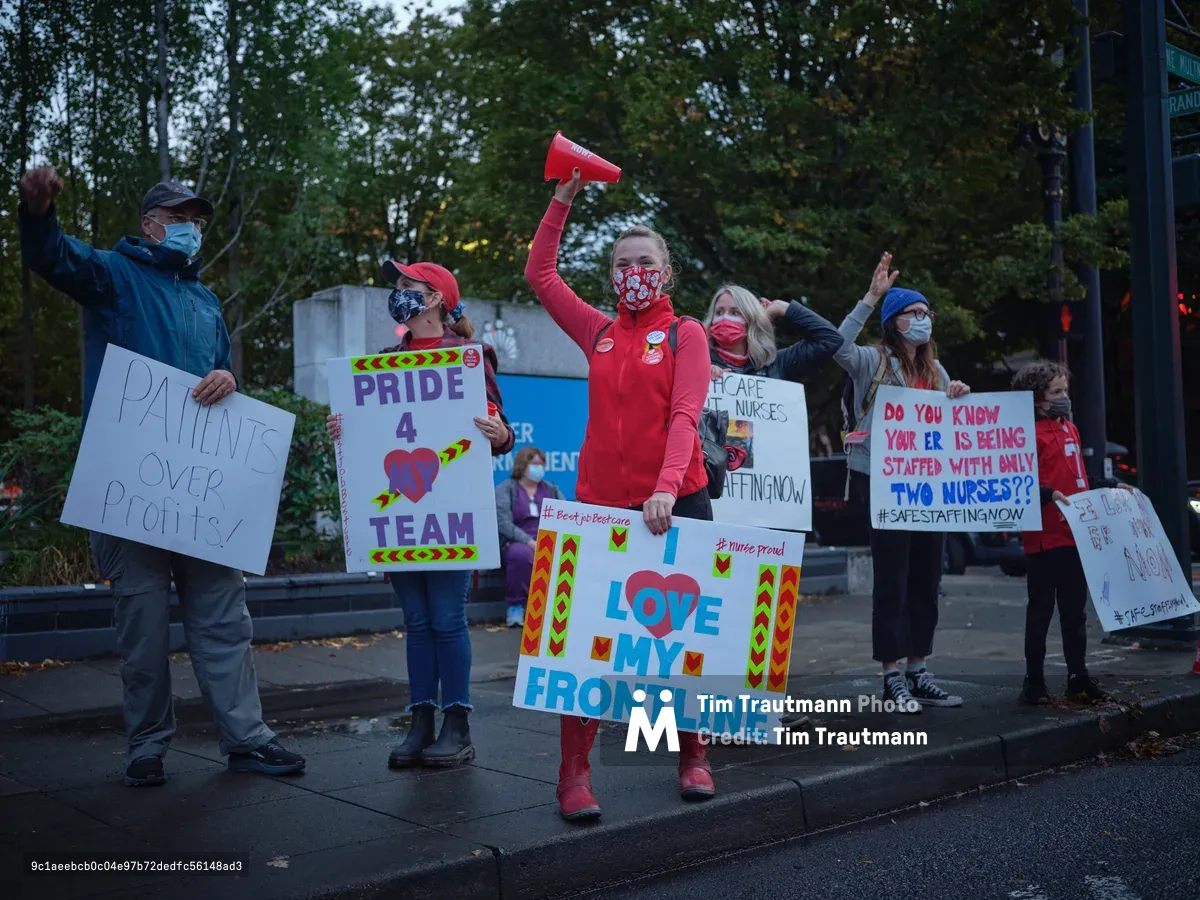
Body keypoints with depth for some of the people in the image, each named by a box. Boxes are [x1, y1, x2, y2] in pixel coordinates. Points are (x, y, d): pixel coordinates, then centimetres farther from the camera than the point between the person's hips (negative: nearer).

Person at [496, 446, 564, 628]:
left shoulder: (552, 489, 20)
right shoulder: (505, 489, 7)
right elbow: (504, 523, -8)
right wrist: (530, 542, -21)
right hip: (518, 543, -3)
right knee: (521, 554, -39)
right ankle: (516, 606, -17)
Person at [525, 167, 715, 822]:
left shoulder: (685, 334, 3)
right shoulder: (599, 333, 12)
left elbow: (685, 416, -10)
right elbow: (540, 274, 18)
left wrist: (666, 487, -25)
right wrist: (562, 201, 12)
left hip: (676, 502, -2)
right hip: (600, 502, 2)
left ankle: (692, 756, 23)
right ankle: (574, 773, 6)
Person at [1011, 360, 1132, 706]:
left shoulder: (1070, 429, 15)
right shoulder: (1030, 433, -11)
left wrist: (1112, 486, 23)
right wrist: (1048, 494, -31)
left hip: (1076, 536, 8)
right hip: (1045, 538, -8)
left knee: (1075, 610, 15)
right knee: (1041, 610, 1)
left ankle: (1078, 676, 25)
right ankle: (1034, 680, 11)